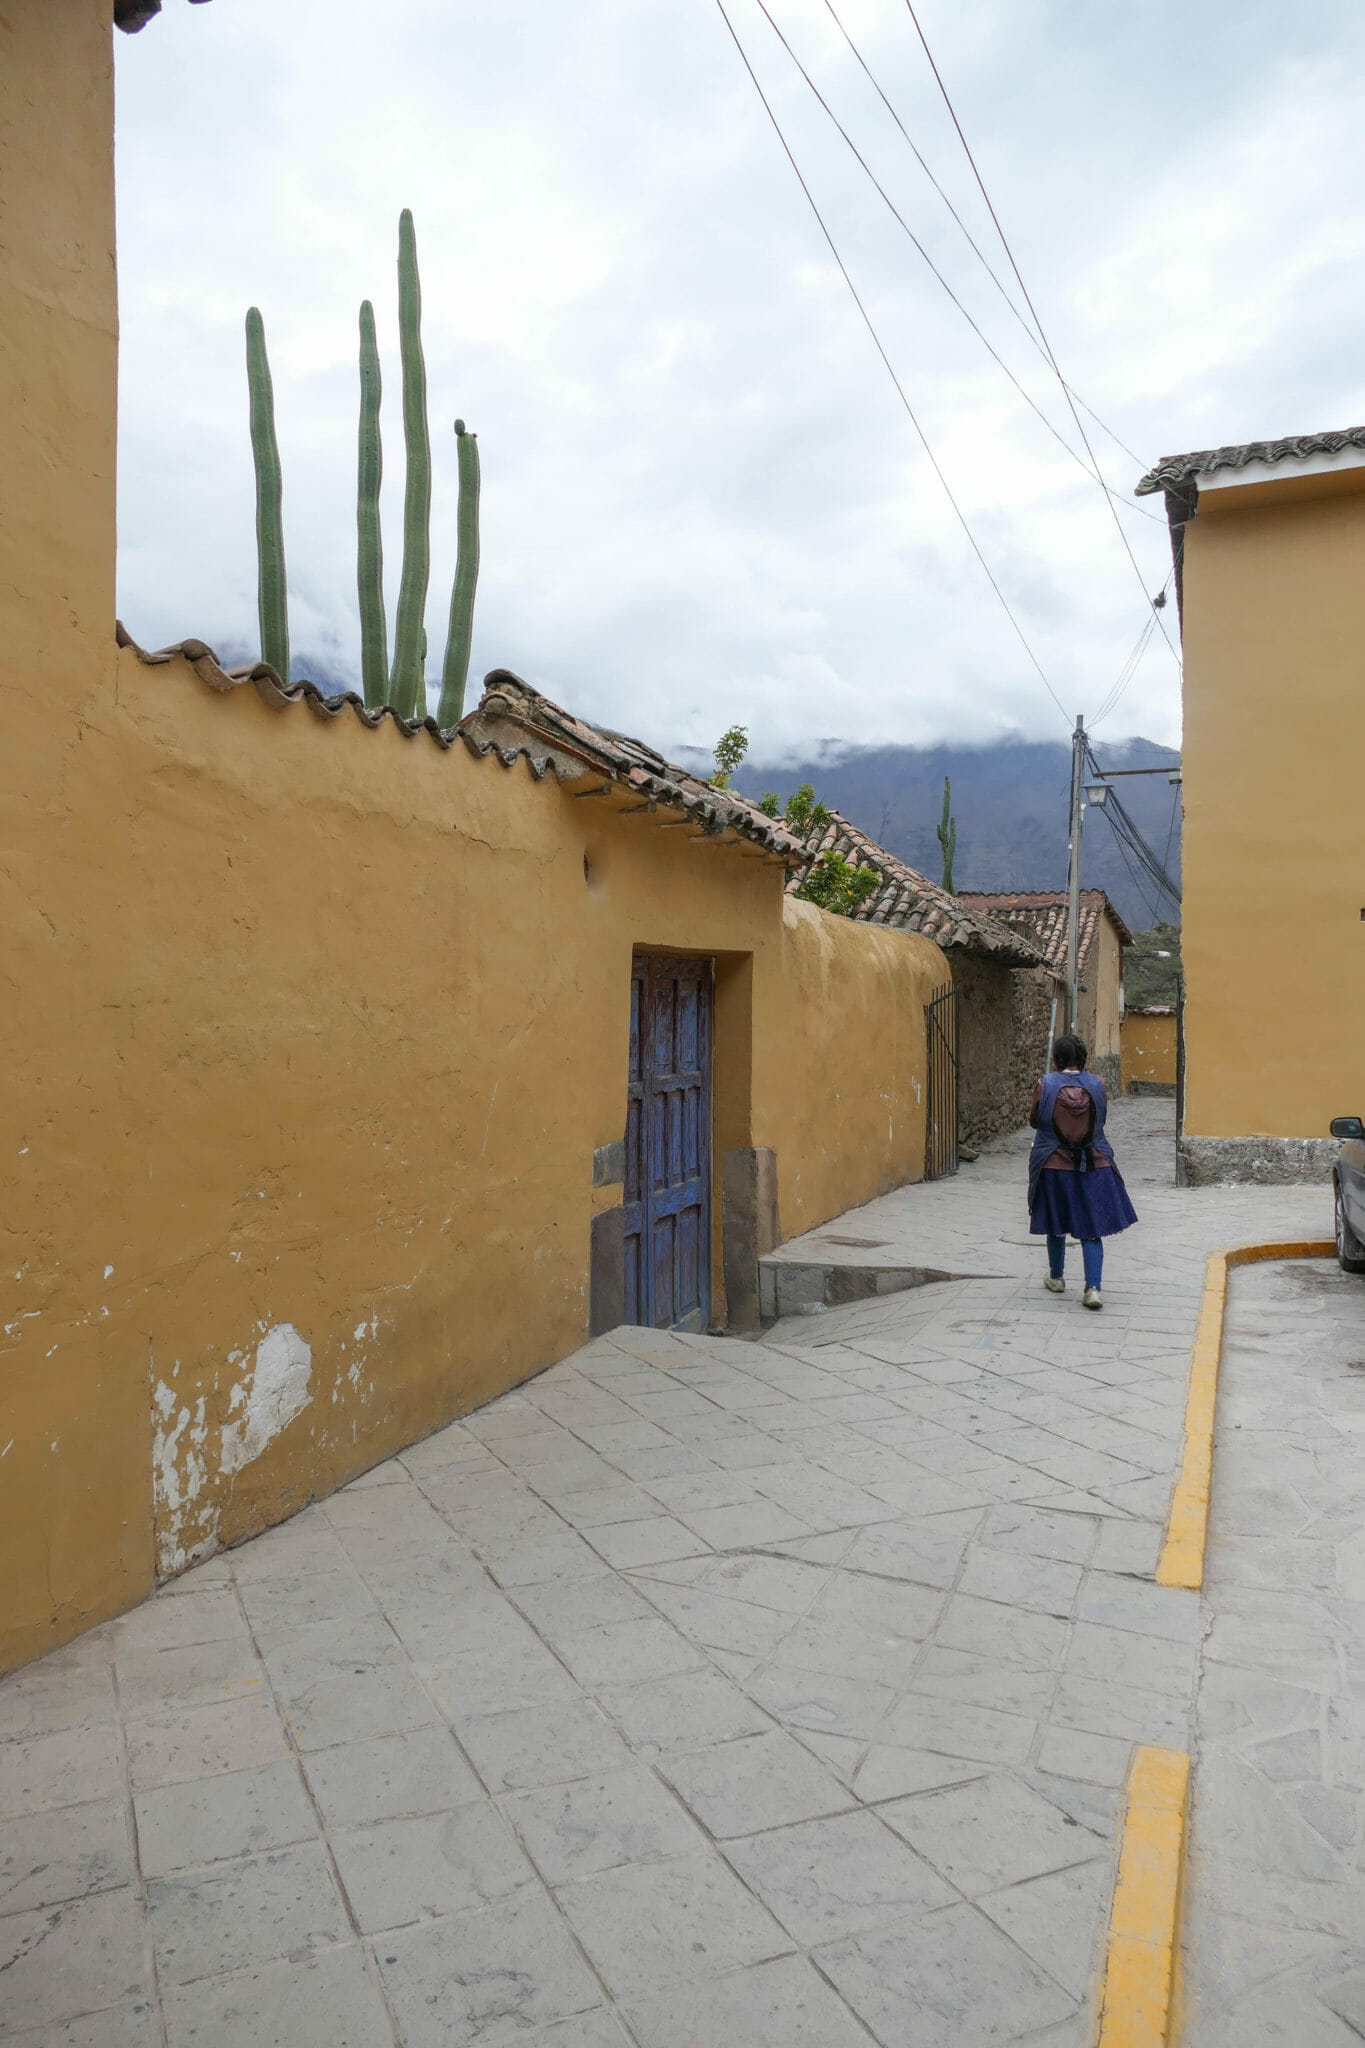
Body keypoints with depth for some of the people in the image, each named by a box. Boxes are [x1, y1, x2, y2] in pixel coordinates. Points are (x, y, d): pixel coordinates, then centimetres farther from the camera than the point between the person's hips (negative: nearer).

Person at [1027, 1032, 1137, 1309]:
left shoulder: (1046, 1085, -12)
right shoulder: (1096, 1084, -6)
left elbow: (1034, 1121, 1)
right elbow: (1102, 1119, 8)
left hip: (1054, 1166, -1)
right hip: (1093, 1167, 1)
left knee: (1056, 1225, 16)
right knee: (1091, 1229, 4)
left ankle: (1056, 1278, 32)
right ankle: (1093, 1288, -6)